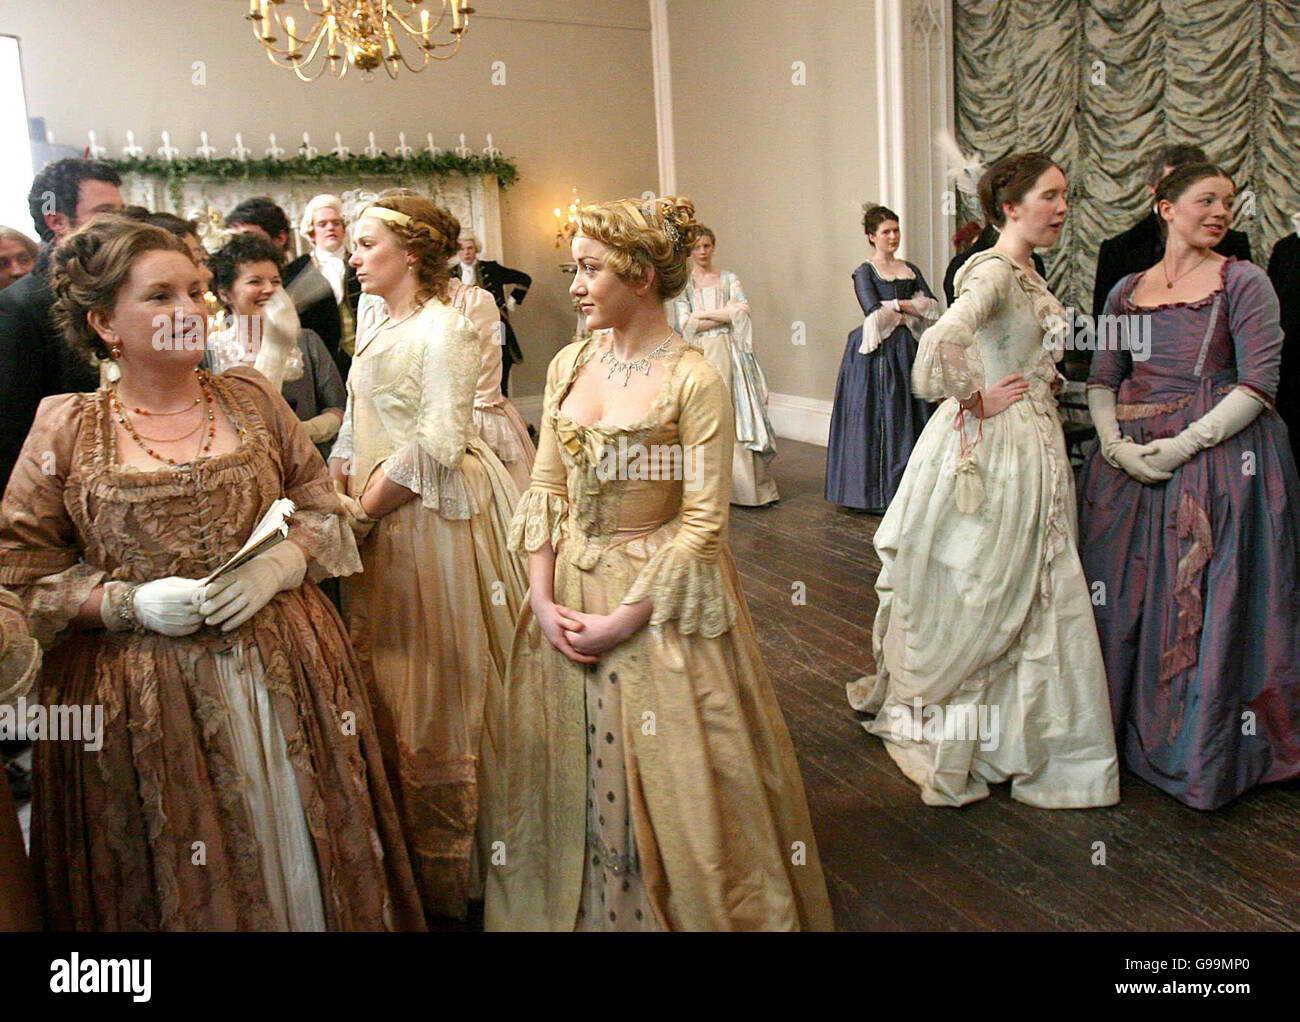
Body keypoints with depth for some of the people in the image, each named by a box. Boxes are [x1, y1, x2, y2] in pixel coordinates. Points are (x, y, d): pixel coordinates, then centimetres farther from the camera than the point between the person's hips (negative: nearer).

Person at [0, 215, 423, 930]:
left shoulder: (252, 399, 4)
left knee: (300, 862, 10)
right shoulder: (66, 429, -2)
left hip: (284, 678, 2)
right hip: (141, 699, -1)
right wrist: (130, 603, -13)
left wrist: (279, 564, -10)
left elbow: (320, 507, 9)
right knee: (178, 886, 11)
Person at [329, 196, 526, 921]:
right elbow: (359, 428, 14)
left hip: (432, 515, -8)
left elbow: (436, 446, -20)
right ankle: (403, 844, 34)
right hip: (378, 520, 8)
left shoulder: (445, 327, -13)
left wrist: (363, 510, -15)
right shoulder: (381, 326, 13)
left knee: (438, 685, 2)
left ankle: (448, 870, 19)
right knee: (387, 678, 16)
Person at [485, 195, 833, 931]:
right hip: (571, 595, 6)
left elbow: (703, 522, -15)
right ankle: (587, 909, 40)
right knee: (579, 774, 17)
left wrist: (625, 618, -17)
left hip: (658, 603, -5)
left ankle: (679, 907, 32)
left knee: (664, 778, 8)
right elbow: (546, 491, 4)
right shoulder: (569, 365, 3)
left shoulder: (695, 380, -14)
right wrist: (544, 599, -6)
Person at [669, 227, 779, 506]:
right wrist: (725, 314, -4)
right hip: (696, 355, 0)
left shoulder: (728, 279, 13)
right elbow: (684, 323, -3)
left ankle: (742, 482, -2)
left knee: (734, 413, -5)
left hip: (726, 354, 1)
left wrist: (704, 314, -6)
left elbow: (743, 310, -3)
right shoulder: (683, 284, 10)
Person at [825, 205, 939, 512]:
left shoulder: (911, 270, 15)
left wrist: (900, 307, -8)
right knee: (878, 419, -4)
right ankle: (878, 494, 3)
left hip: (907, 351, 5)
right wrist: (909, 308, -4)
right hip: (877, 353, -5)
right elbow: (875, 313, -16)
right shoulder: (864, 272, -2)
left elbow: (932, 305, 6)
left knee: (911, 417, 4)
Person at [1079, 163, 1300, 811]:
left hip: (1220, 458, -3)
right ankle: (1127, 731, 24)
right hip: (1130, 463, 4)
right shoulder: (1126, 291, 12)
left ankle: (1202, 752, 14)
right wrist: (1118, 446, -7)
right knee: (1125, 597, 7)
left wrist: (1184, 444, -16)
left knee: (1207, 603, -2)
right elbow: (1101, 382, 9)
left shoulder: (1243, 282, 0)